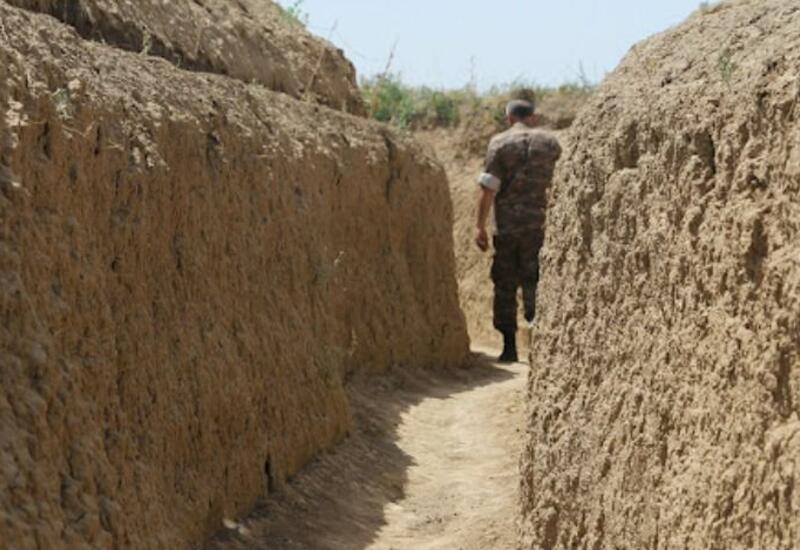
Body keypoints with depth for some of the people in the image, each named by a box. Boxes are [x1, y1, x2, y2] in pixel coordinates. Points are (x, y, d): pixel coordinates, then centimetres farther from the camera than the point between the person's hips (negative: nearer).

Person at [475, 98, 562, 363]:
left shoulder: (499, 143, -2)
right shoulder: (550, 142, 6)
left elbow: (488, 188, -8)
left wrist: (480, 226, -4)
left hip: (507, 225, -2)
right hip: (539, 224, 2)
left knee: (505, 284, 7)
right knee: (533, 281, 7)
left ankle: (509, 346, 8)